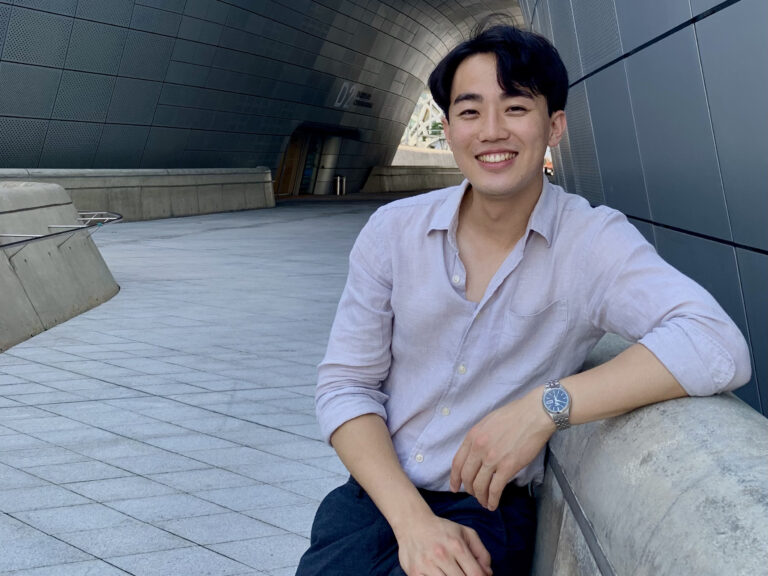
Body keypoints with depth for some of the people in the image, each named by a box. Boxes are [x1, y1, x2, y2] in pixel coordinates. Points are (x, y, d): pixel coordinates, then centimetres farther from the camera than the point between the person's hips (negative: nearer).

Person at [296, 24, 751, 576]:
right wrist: (413, 520, -14)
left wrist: (545, 406, -28)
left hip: (489, 514, -1)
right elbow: (345, 384, -1)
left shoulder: (592, 241, -8)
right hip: (376, 495, 2)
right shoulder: (392, 231, -1)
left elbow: (718, 347, -21)